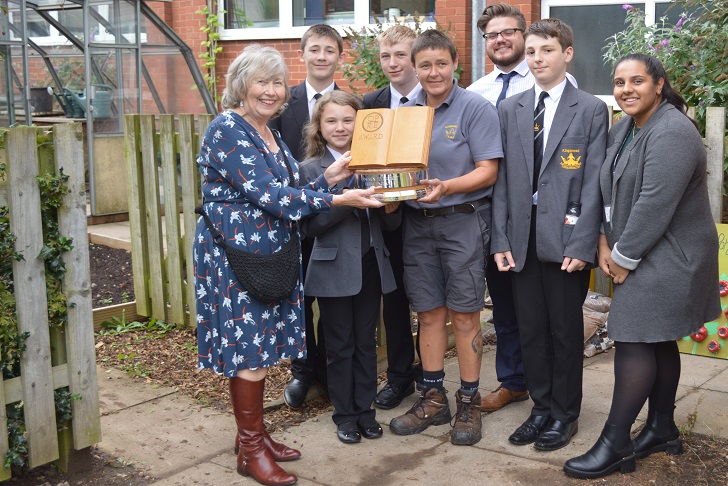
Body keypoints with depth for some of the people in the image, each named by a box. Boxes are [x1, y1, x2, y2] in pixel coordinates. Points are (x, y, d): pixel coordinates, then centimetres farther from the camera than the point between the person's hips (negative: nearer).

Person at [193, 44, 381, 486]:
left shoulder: (270, 136, 14)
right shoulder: (228, 130, -14)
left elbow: (284, 196, 12)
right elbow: (266, 194, -22)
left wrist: (327, 179, -2)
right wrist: (337, 199, -22)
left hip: (269, 254, 8)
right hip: (236, 254, -8)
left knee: (258, 345, 13)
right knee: (249, 347, -3)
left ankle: (253, 433, 26)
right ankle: (251, 450, 10)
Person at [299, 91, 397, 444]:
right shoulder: (311, 169, -3)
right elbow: (309, 225, -13)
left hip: (371, 266, 3)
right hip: (335, 269, -3)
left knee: (366, 342, 13)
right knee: (340, 346, 7)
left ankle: (365, 410, 26)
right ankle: (344, 415, 21)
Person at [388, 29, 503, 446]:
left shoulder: (477, 109, -6)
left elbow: (488, 171, -11)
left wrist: (447, 187, -26)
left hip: (463, 220, -5)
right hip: (417, 222, 5)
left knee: (464, 315, 2)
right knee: (429, 313, 11)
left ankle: (470, 403, 15)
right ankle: (433, 399, 23)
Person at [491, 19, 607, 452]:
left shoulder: (591, 110, 0)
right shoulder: (510, 110, 10)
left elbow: (593, 182, -6)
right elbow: (503, 178, 7)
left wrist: (582, 245, -12)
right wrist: (502, 239, 1)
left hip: (565, 238, -3)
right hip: (523, 238, 4)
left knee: (566, 330, 6)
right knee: (531, 328, 10)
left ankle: (565, 414, 21)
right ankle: (541, 408, 25)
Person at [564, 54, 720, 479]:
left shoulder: (672, 133, -20)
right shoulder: (623, 129, 9)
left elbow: (654, 206, -24)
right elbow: (612, 191, 12)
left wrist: (624, 257, -16)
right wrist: (606, 242, 2)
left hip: (668, 259, -9)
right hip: (643, 257, 9)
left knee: (635, 342, -8)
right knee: (658, 342, 15)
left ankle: (615, 444, 0)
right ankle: (663, 429, 27)